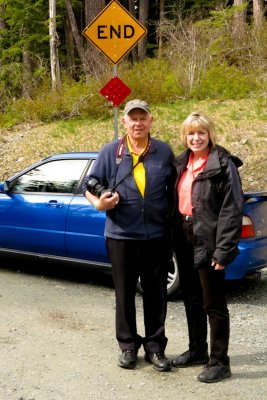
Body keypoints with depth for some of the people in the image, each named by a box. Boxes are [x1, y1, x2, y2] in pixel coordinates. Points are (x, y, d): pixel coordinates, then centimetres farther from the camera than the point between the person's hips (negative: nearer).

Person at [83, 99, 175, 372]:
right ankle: (128, 346, 24)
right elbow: (90, 186, 4)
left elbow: (174, 189, 11)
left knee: (156, 295, 8)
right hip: (121, 236, -1)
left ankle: (155, 347, 22)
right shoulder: (110, 152, 0)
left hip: (156, 236, 1)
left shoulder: (164, 152, 4)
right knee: (125, 294, 10)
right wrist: (98, 203, -17)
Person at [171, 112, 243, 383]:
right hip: (185, 239, 7)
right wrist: (174, 237, 7)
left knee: (213, 304, 2)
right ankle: (197, 350, 33)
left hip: (208, 241, -7)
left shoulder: (223, 164, -12)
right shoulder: (181, 163, 10)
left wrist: (224, 250, -19)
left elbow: (232, 209, -16)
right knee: (191, 299, 17)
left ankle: (219, 362, 14)